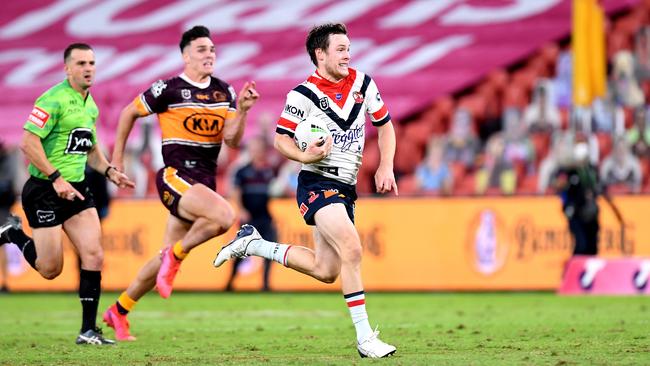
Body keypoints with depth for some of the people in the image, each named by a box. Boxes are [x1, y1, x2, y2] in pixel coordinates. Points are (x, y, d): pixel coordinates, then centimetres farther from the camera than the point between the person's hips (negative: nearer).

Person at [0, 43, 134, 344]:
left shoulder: (91, 105, 12)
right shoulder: (53, 100, -15)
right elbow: (28, 142, -20)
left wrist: (110, 172, 8)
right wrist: (56, 178, -23)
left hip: (76, 188, 7)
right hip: (44, 191, -7)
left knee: (94, 255, -7)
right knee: (50, 269, -1)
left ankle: (89, 330, -2)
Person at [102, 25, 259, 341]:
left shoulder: (224, 92, 9)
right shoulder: (168, 89, -6)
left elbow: (232, 140, 3)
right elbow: (129, 112, 7)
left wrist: (242, 110, -14)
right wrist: (117, 157, 10)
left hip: (205, 181, 6)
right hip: (176, 176, -6)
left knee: (168, 257, 10)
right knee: (224, 216, -31)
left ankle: (118, 311, 24)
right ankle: (175, 256, -8)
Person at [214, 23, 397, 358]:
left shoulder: (363, 84, 6)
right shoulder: (303, 94, -10)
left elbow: (385, 125, 16)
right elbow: (280, 140, -5)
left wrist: (386, 167, 3)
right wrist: (305, 156, -25)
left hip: (345, 189, 7)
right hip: (317, 184, -7)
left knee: (326, 271, 9)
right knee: (351, 249, -25)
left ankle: (251, 243, 25)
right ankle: (365, 338, -22)